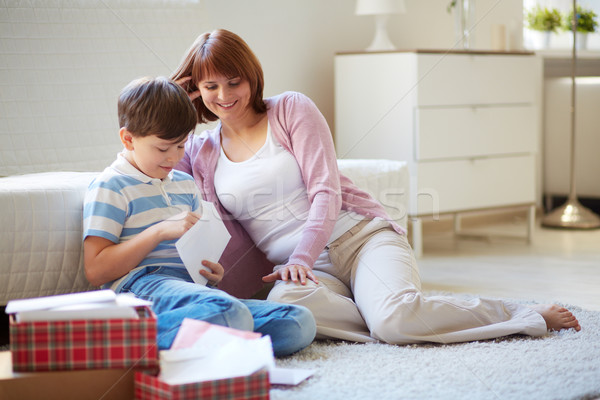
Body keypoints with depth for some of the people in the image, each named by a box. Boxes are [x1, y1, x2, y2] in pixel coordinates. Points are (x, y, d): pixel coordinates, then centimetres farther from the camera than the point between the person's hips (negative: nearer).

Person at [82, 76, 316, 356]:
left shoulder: (186, 184, 26)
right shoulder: (110, 187, 2)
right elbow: (95, 270, -7)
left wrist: (210, 271, 9)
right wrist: (161, 230, -12)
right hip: (141, 285, -8)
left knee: (300, 322, -17)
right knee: (232, 315, -39)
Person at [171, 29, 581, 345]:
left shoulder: (292, 108, 5)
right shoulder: (199, 152, 14)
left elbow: (326, 192, -3)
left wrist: (300, 258, -17)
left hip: (360, 237, -2)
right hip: (301, 267, 2)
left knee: (395, 317, -34)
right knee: (284, 303, -39)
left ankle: (531, 315, -14)